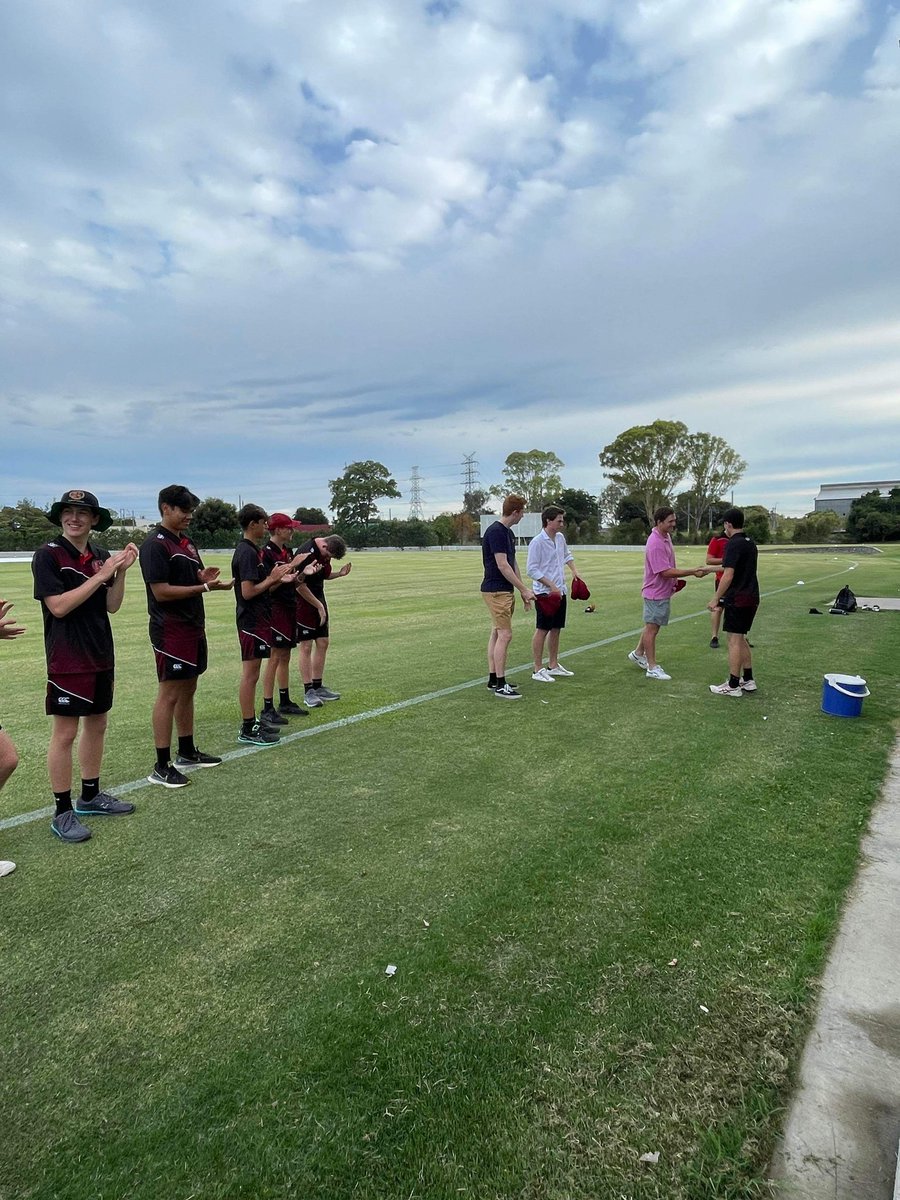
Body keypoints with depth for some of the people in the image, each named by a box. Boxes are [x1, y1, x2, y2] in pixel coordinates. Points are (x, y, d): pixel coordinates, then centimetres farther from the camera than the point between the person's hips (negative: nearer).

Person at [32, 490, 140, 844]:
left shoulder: (101, 556, 7)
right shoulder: (48, 555, -9)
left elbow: (112, 606, 5)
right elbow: (58, 606, -17)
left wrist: (121, 571, -9)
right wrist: (100, 575, -19)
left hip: (101, 655, 6)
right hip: (67, 659, -6)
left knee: (96, 725, 14)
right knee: (65, 732, 0)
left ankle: (90, 796, 29)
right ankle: (63, 812, 12)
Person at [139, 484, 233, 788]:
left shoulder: (186, 541, 14)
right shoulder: (155, 544, -13)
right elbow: (161, 591, -18)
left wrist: (203, 577, 0)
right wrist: (205, 587, -21)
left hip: (193, 626, 9)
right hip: (171, 629, -9)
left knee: (188, 689, 15)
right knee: (169, 694, -4)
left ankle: (187, 753, 27)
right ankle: (161, 767, 5)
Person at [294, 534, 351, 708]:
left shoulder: (326, 552, 5)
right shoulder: (307, 554, -22)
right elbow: (299, 584, -21)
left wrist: (339, 574, 0)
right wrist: (319, 606, -15)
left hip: (319, 601, 9)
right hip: (303, 603, -9)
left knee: (323, 643, 10)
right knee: (306, 646, -4)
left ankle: (318, 687, 21)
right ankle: (308, 692, 4)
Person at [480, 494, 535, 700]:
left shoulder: (508, 532, 14)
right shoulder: (495, 532, -17)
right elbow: (502, 566, -20)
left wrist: (522, 591, 19)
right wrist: (524, 589, -16)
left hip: (505, 591, 10)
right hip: (496, 591, -10)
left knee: (497, 634, 11)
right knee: (505, 635, -10)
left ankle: (493, 679, 18)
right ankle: (500, 685, -4)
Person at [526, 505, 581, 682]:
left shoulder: (560, 538, 8)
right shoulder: (537, 542, -15)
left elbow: (567, 554, 29)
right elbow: (532, 570, -17)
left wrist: (574, 570, 14)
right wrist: (551, 586, -20)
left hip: (560, 591, 8)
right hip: (544, 593, -8)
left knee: (556, 629, 13)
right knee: (542, 630, -3)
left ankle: (553, 666, 24)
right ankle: (538, 670, 5)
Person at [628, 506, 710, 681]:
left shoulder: (666, 536, 6)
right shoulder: (655, 543, -25)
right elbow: (665, 572, -28)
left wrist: (674, 580, 11)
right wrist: (692, 572, -27)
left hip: (663, 591, 9)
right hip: (656, 593, -9)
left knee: (652, 626, 20)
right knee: (652, 628, 0)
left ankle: (638, 653, 36)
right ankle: (652, 668, 8)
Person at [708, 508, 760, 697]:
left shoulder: (733, 544, -16)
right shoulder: (751, 543, 12)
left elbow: (728, 576, -22)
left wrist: (715, 598, -16)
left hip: (737, 599, -9)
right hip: (752, 597, 9)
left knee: (734, 640, -3)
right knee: (741, 639, 17)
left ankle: (733, 686, 2)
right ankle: (748, 680, 22)